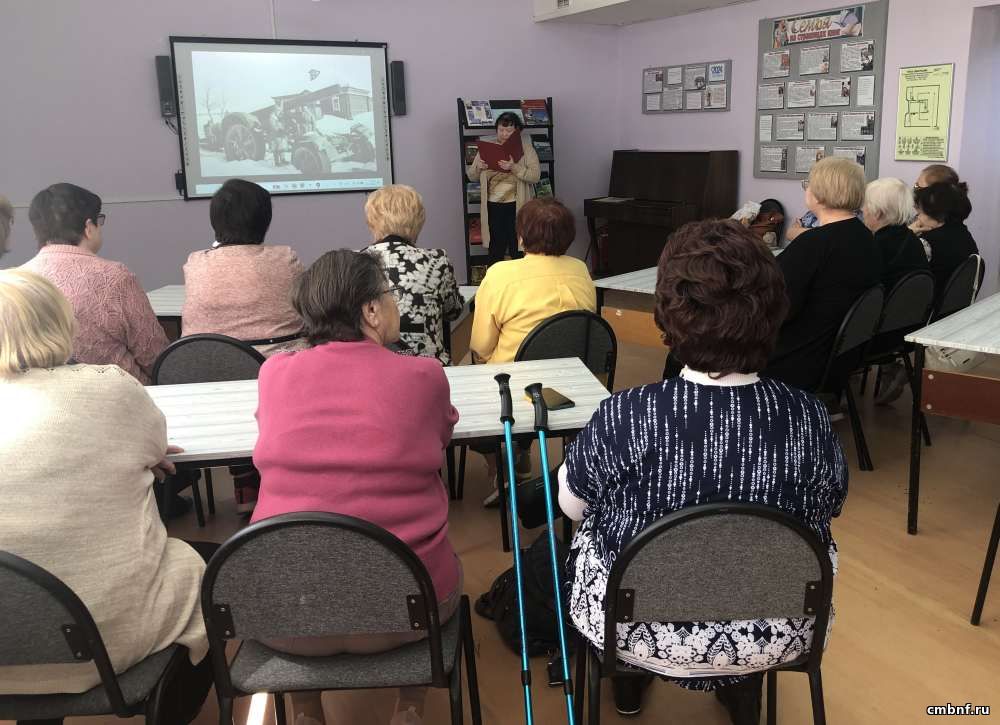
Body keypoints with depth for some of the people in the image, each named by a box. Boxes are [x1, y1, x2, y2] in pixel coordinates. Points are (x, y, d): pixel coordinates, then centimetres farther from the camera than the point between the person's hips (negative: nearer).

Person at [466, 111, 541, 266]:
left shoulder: (525, 147, 1)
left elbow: (535, 176, -9)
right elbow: (471, 176, 12)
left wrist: (514, 168, -23)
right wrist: (478, 167, -10)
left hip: (516, 205, -2)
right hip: (493, 205, 2)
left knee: (517, 250, 0)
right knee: (496, 249, 3)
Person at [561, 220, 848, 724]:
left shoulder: (622, 417, -27)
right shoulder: (809, 419, -20)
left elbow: (572, 505, -8)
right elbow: (825, 514, -1)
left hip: (639, 631, -1)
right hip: (774, 636, 2)